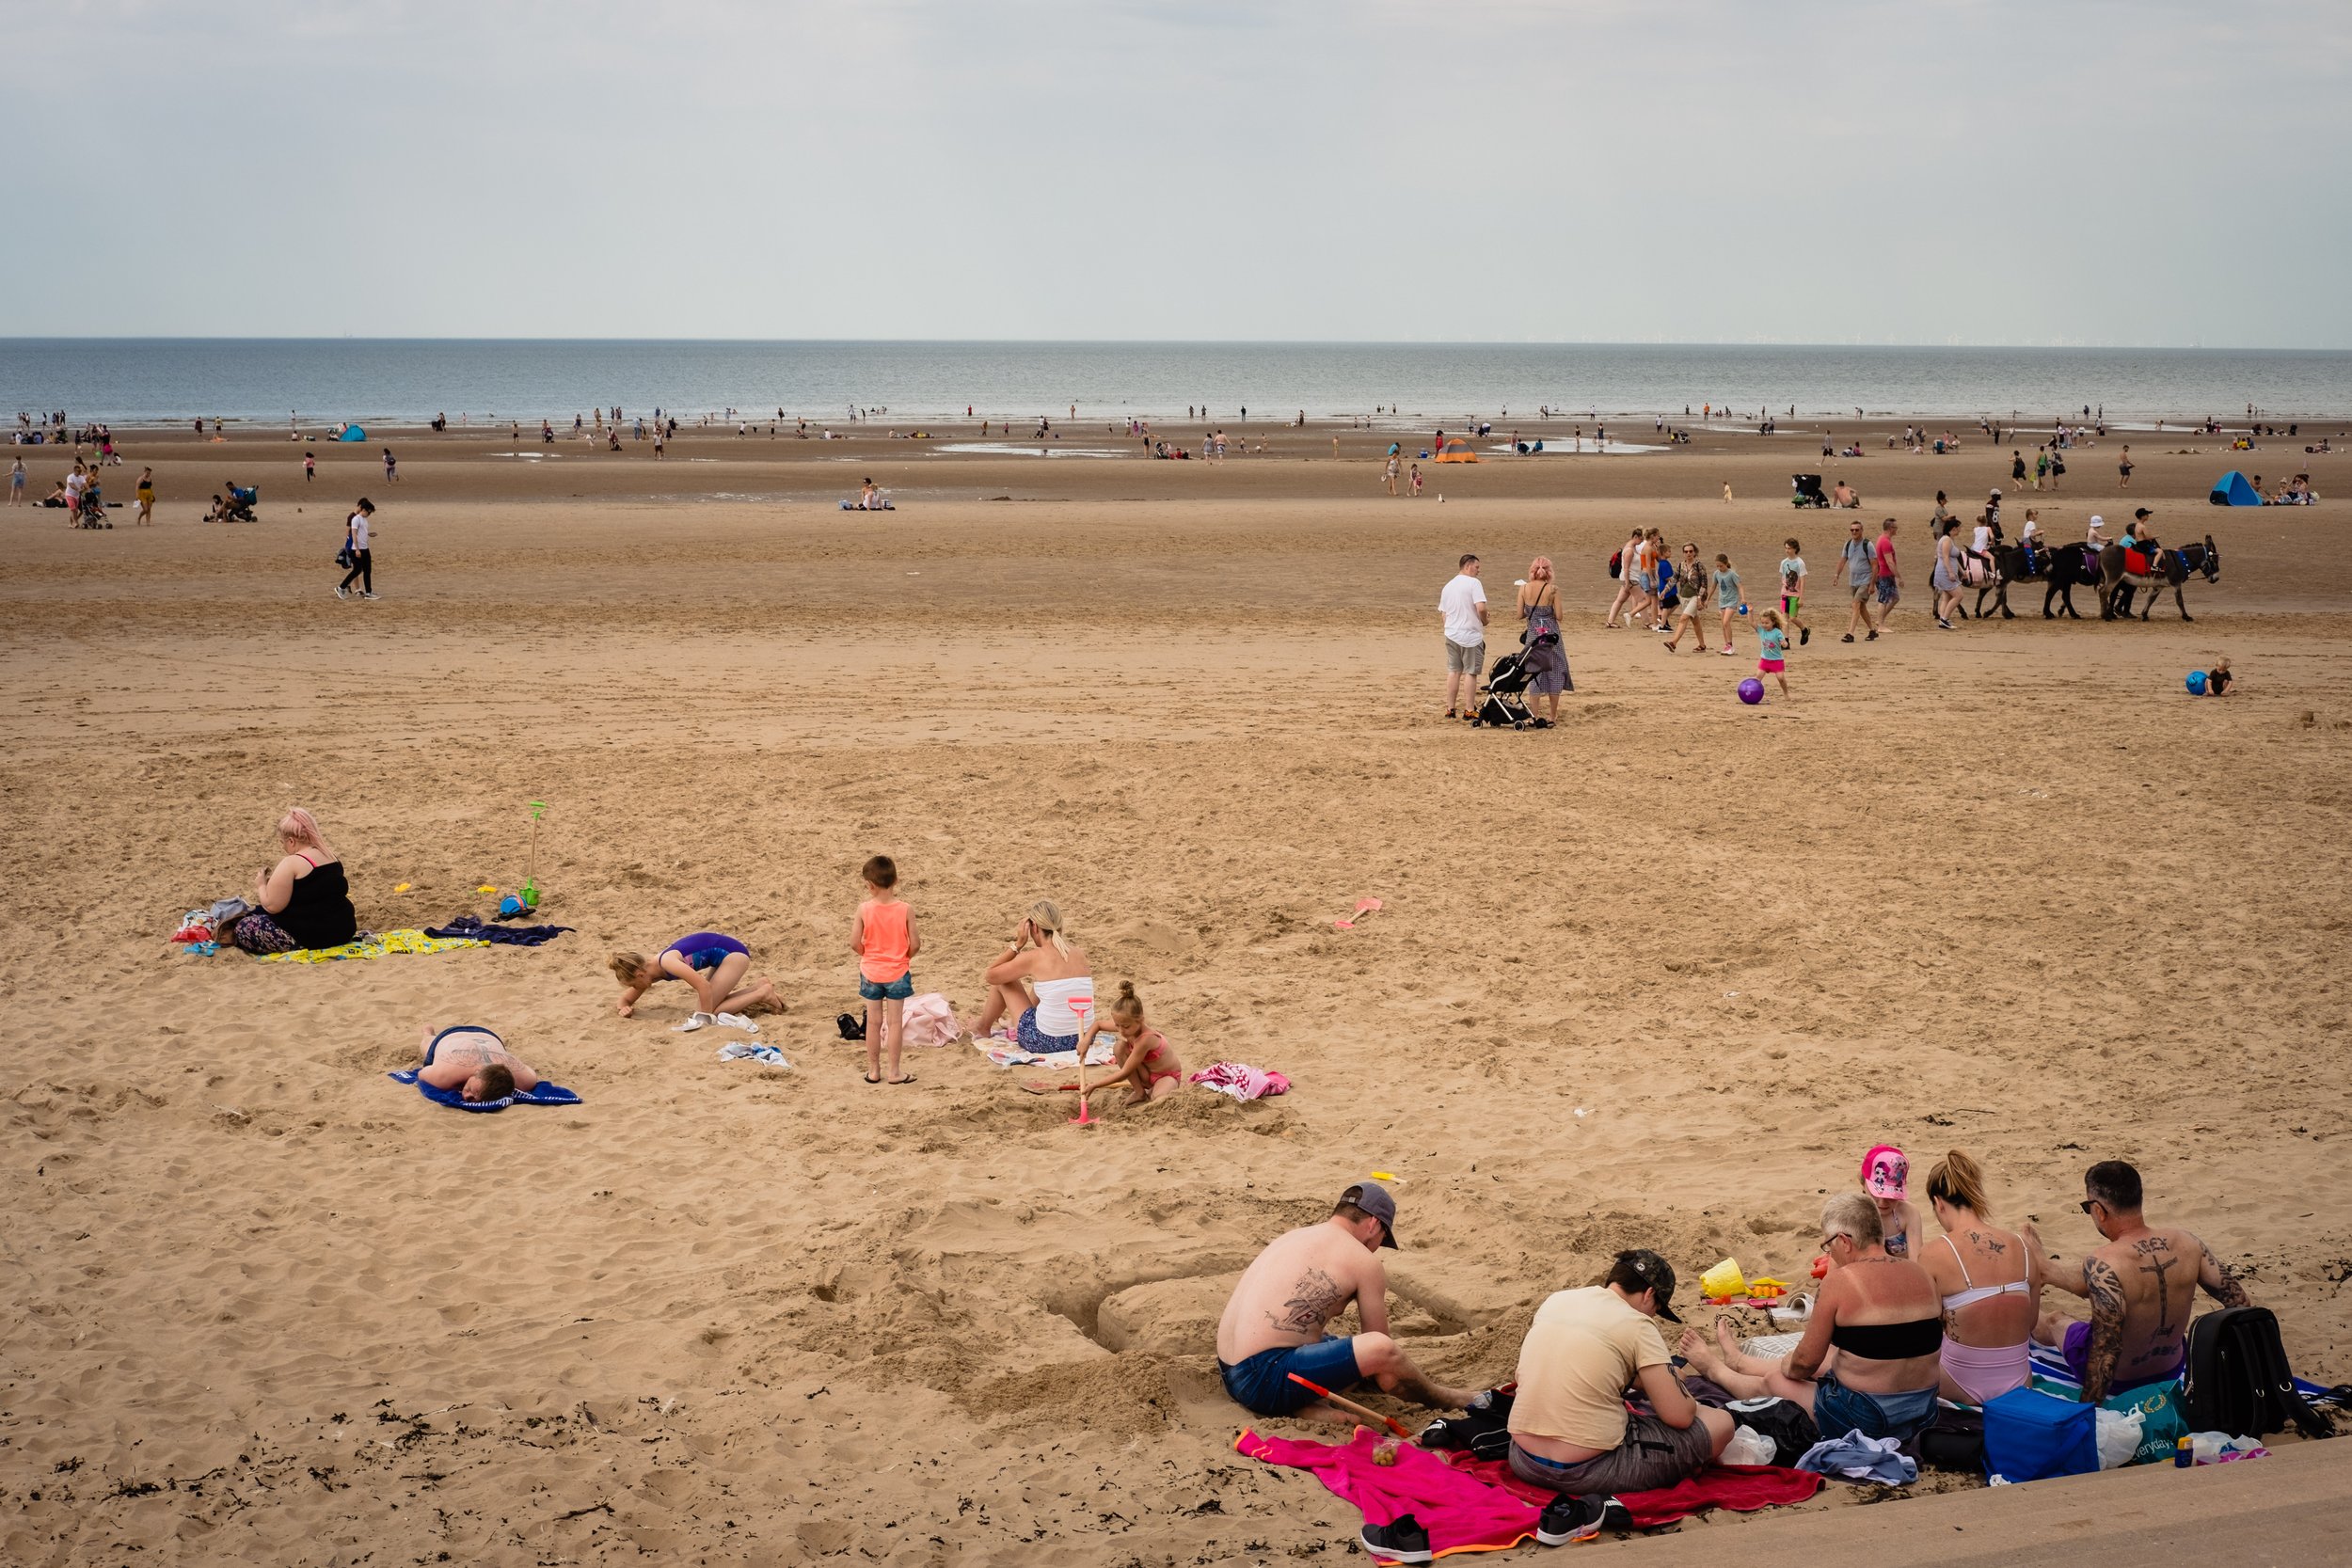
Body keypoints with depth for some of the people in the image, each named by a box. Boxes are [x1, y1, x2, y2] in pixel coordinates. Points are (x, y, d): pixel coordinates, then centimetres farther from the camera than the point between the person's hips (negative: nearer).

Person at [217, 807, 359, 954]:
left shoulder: (291, 864, -17)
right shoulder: (332, 857, 9)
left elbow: (272, 906, -16)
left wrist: (261, 885, 3)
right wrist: (278, 880, 23)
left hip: (311, 937, -9)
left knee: (244, 928, -1)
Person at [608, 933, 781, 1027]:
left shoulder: (667, 962, -26)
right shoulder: (648, 969, 2)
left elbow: (704, 986, -33)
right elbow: (625, 999, 12)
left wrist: (706, 1018, -27)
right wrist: (624, 1008, -11)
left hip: (734, 953, -10)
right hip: (726, 955, 10)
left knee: (710, 1009, -14)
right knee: (710, 1002, 6)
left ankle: (762, 994, -5)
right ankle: (759, 987, 12)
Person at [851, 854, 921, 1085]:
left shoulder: (864, 909, -14)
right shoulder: (905, 910, -13)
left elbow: (855, 944, -11)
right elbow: (915, 945, -10)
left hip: (871, 972, 1)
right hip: (897, 972, 0)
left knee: (873, 1021, 10)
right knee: (895, 1021, 6)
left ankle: (873, 1070, 18)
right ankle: (894, 1071, 10)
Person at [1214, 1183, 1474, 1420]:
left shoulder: (1292, 1236, 21)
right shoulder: (1364, 1261, -2)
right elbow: (1378, 1348, 5)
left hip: (1230, 1374, 9)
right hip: (1265, 1381, -9)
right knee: (1381, 1349, -19)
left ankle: (1302, 1406, 3)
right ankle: (1442, 1398, 9)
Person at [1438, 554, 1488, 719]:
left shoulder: (1448, 586, 13)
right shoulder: (1473, 583, -11)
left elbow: (1443, 613, 15)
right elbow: (1481, 608, -21)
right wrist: (1484, 621, -3)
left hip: (1451, 635, 6)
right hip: (1471, 635, -6)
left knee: (1453, 672, 12)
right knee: (1471, 673, 0)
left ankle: (1450, 709, 13)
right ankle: (1469, 710, 1)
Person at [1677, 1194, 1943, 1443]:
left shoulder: (1840, 1280, -18)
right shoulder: (1920, 1274, 1)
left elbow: (1806, 1362, -11)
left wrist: (1788, 1368, 12)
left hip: (1865, 1419, -7)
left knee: (1770, 1382, 20)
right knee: (1826, 1358, 32)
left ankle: (1714, 1368, 51)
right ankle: (1739, 1361, 57)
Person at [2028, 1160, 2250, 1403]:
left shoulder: (2102, 1267, -35)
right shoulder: (2184, 1241, -17)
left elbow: (2106, 1354, -35)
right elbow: (2239, 1302, -10)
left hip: (2120, 1380, -5)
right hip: (2171, 1370, 5)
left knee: (2050, 1322, 26)